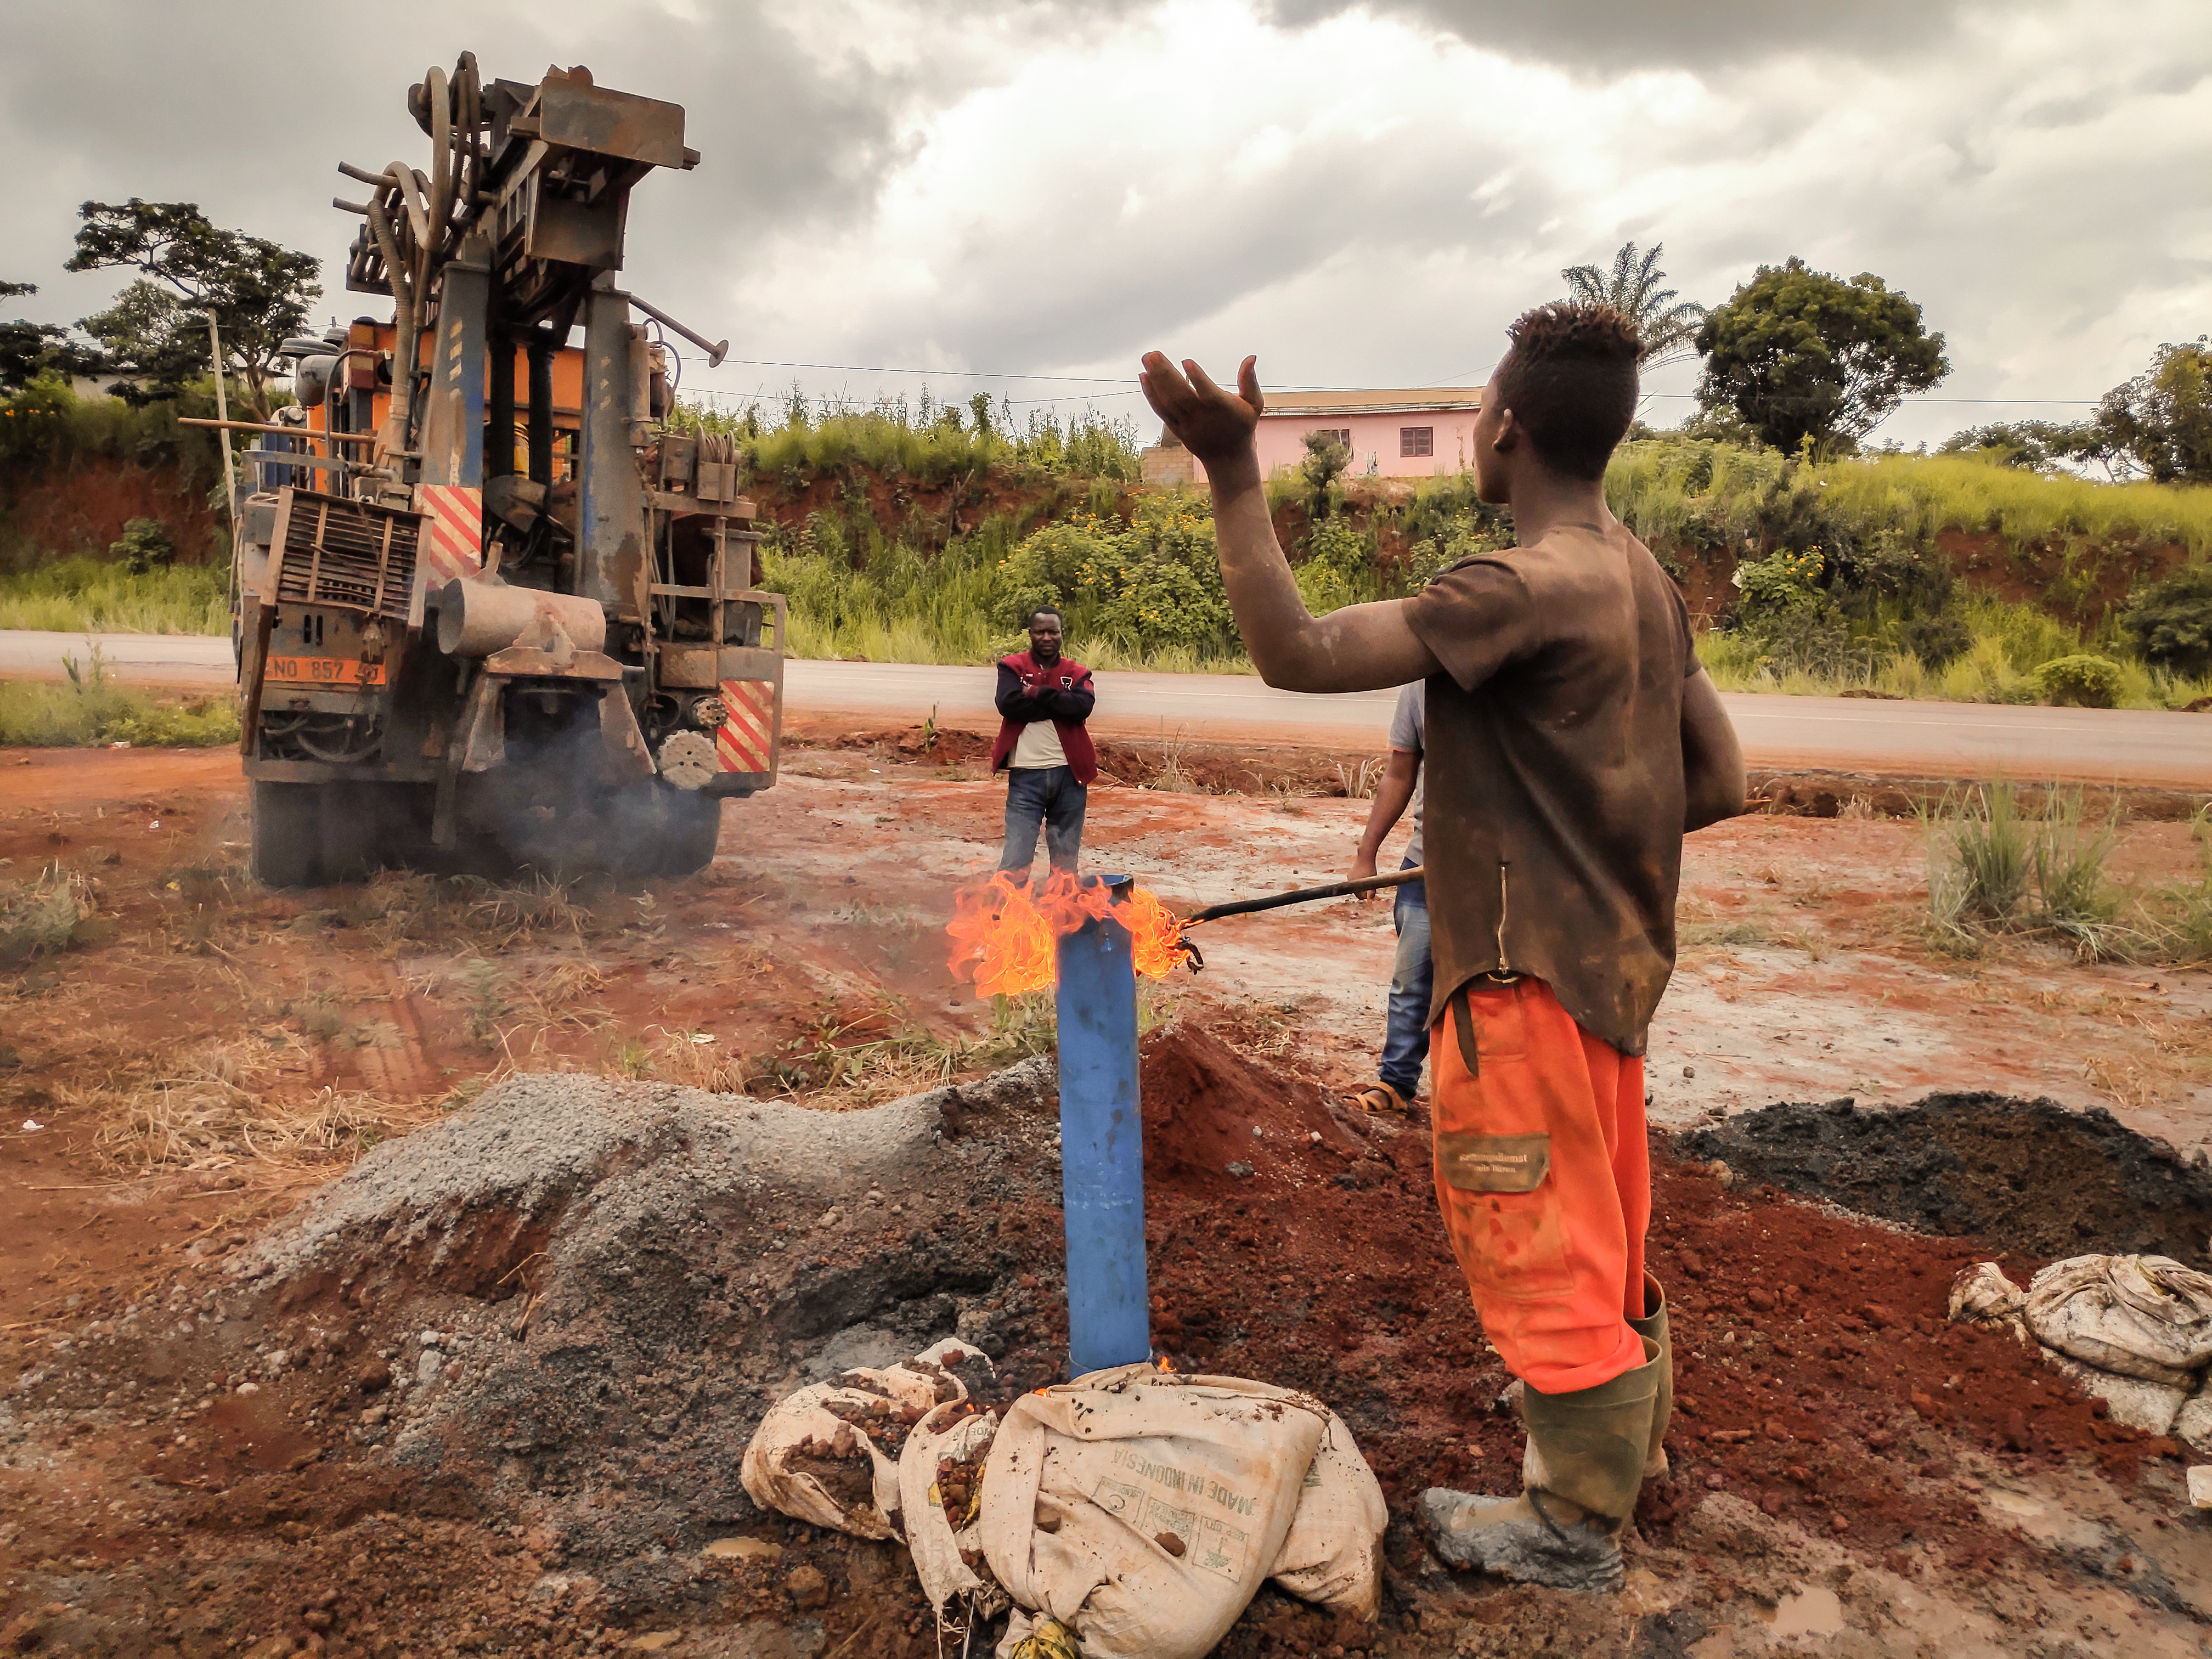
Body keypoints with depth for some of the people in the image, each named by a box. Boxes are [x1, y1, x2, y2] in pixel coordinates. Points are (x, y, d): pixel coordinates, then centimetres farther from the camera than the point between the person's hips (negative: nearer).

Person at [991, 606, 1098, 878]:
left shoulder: (1076, 673, 10)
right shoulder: (1012, 667, 6)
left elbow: (1084, 705, -10)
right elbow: (1009, 703, -14)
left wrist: (1038, 694, -11)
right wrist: (1060, 704, -9)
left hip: (1069, 774, 3)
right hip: (1026, 774, -2)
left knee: (1066, 861, 10)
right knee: (1016, 860, -7)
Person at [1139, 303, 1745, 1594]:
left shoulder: (1526, 589, -21)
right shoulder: (1644, 582, 7)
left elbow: (1297, 652, -27)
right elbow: (1723, 783, 10)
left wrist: (1233, 469, -27)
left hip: (1526, 974, -9)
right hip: (1614, 956, 9)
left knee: (1540, 1247, 6)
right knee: (1604, 1228, 24)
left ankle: (1578, 1526, 24)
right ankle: (1629, 1441, 45)